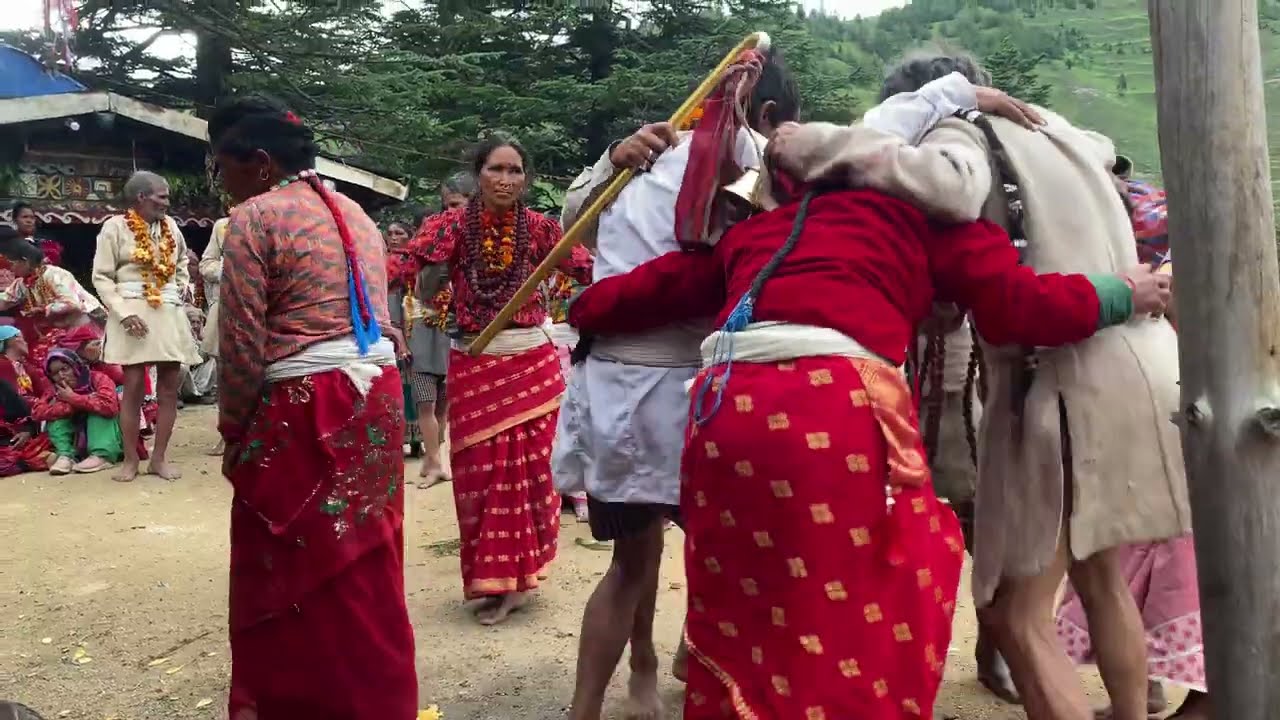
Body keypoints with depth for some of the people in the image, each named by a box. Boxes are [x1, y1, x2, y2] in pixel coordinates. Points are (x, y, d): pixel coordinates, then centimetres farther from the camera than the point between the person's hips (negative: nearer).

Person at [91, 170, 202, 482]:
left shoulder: (170, 225, 12)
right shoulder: (115, 226, -3)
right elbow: (102, 277, -5)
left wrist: (185, 284, 11)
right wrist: (124, 312, -16)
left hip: (170, 313, 5)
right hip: (134, 314, -5)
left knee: (170, 386, 3)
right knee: (133, 387, -4)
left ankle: (159, 457, 13)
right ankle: (130, 460, 8)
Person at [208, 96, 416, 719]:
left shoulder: (255, 217, -8)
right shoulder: (356, 213, 15)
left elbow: (241, 345, -11)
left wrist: (233, 428, 1)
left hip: (301, 413, -8)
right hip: (376, 400, 8)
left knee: (291, 573, 5)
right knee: (363, 570, 16)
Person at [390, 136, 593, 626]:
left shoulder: (540, 228, -1)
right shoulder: (453, 224, -6)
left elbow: (590, 269, -9)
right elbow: (404, 264, -20)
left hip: (534, 364, 1)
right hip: (474, 367, -1)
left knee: (529, 468, 8)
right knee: (481, 472, 6)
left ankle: (513, 576, 27)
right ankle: (496, 578, 21)